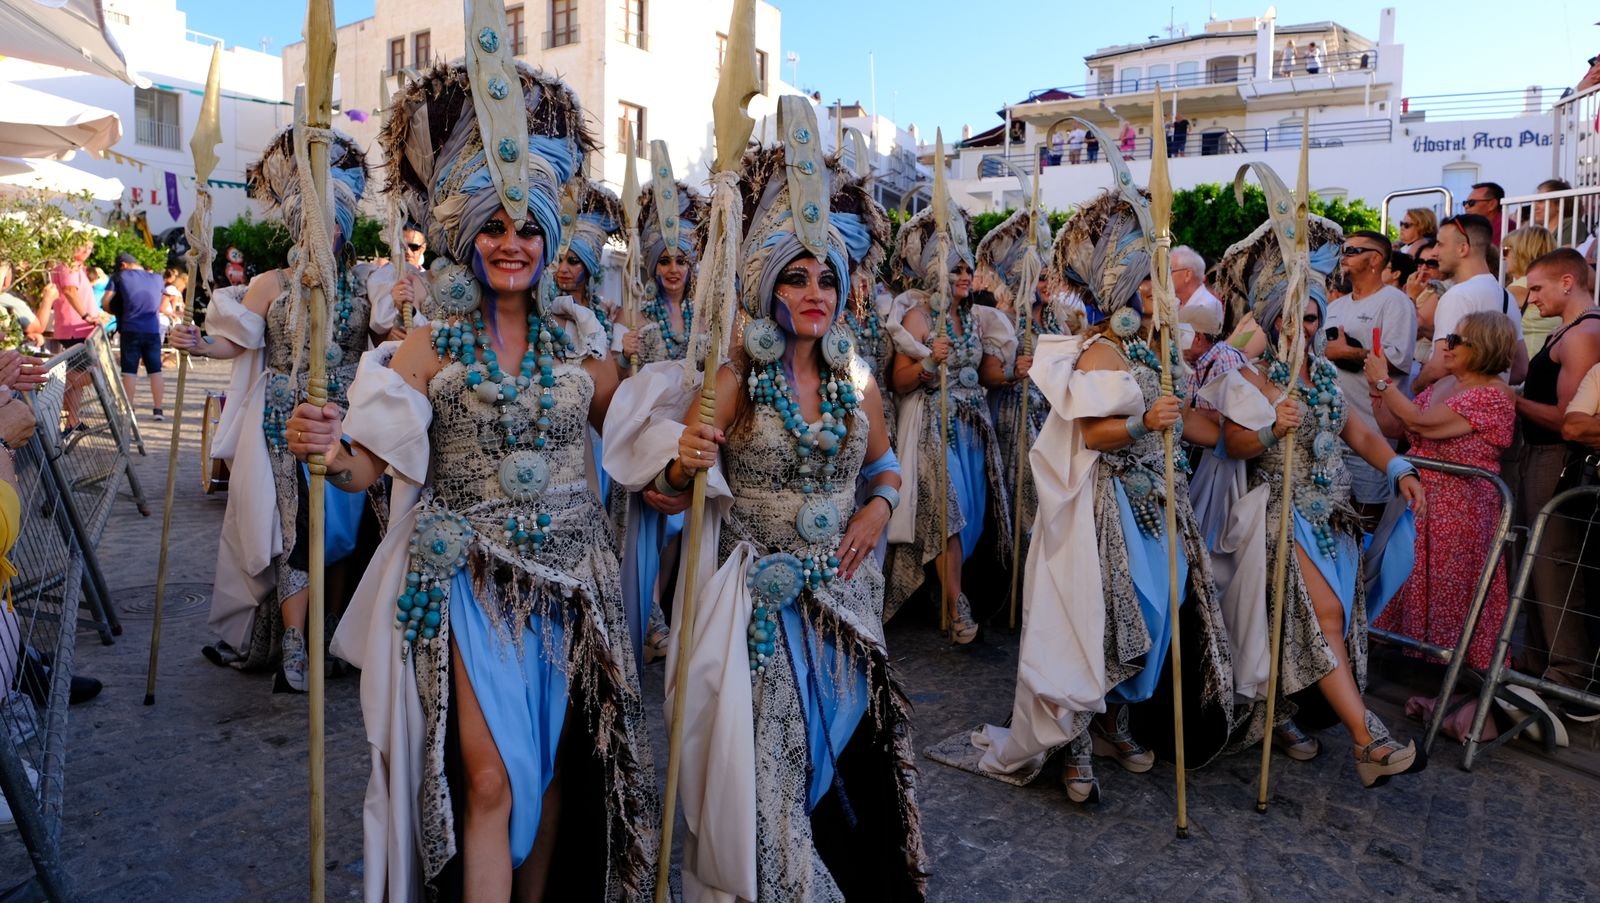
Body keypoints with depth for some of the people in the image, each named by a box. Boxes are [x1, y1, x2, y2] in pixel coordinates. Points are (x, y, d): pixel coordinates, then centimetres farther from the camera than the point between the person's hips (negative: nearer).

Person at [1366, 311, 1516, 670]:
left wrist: (1383, 382, -17)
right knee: (1408, 583, 10)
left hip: (1458, 511, -7)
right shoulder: (1443, 384, 10)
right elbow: (1393, 428, 11)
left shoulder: (1493, 395, -14)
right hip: (1416, 499, 7)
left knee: (1445, 592, 1)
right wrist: (1378, 391, -2)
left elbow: (1423, 423, -24)